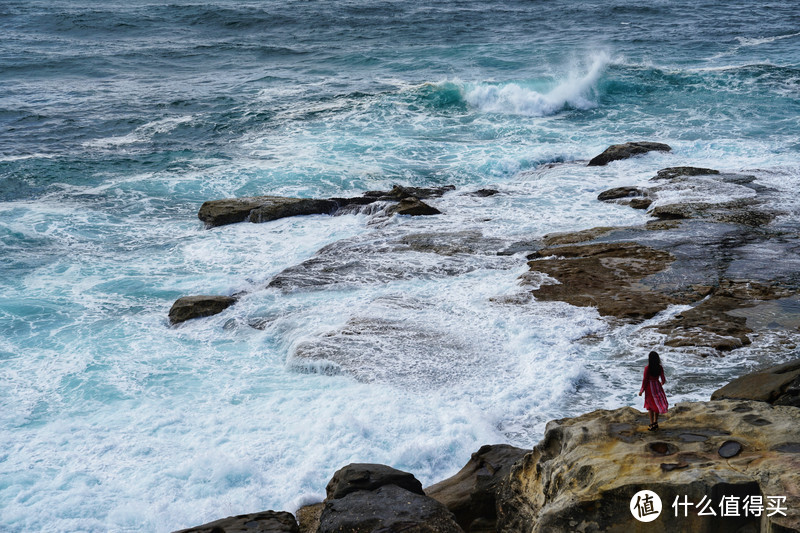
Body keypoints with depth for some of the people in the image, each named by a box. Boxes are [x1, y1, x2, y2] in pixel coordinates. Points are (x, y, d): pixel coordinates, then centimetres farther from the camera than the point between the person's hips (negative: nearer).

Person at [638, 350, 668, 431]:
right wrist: (662, 382, 21)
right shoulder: (660, 368, -10)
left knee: (651, 406, 11)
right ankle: (655, 423, 27)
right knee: (656, 405, 19)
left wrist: (641, 390, -2)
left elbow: (645, 380, -14)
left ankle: (652, 424, 9)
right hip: (657, 387, 3)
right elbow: (663, 379, -4)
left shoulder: (647, 368, -19)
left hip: (649, 387, -3)